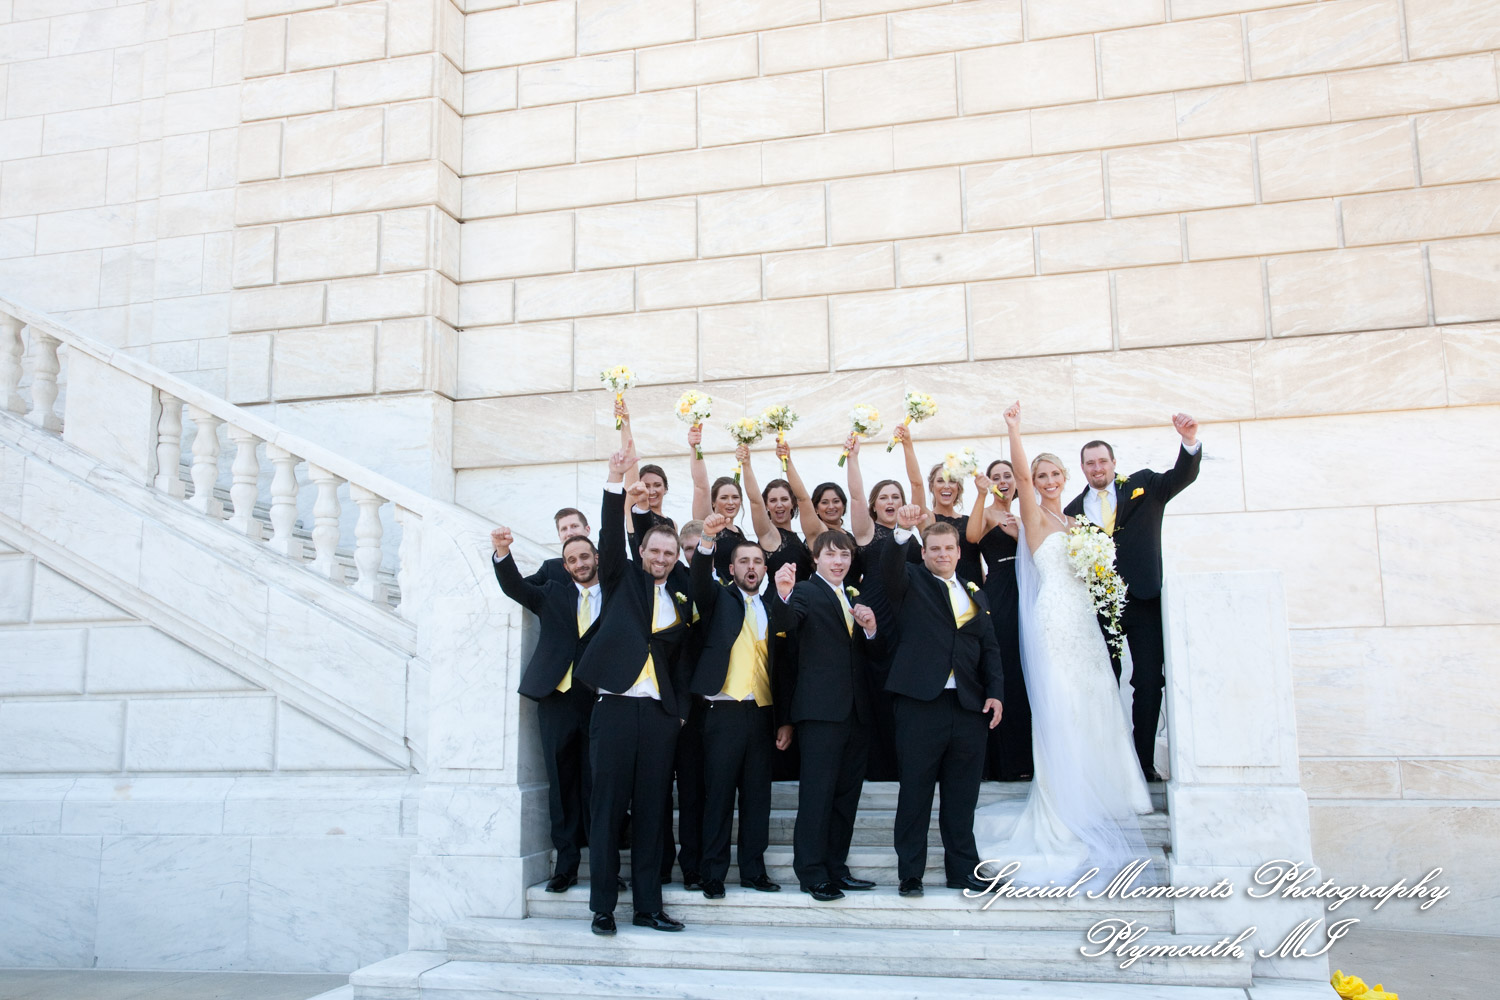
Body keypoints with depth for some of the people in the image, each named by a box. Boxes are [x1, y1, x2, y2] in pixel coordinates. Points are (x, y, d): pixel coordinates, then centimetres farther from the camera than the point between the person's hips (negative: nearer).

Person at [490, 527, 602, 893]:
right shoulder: (553, 594, 15)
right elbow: (515, 587, 1)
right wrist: (502, 551, -15)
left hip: (600, 702, -2)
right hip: (558, 699, 2)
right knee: (562, 784, 5)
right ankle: (566, 863, 13)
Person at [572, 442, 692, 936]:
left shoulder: (680, 602, 17)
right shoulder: (622, 579, 9)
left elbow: (678, 661, 18)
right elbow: (611, 536, -6)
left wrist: (682, 710, 6)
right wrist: (616, 483, -16)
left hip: (659, 714, 3)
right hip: (615, 706, -3)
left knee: (652, 811, 6)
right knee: (607, 807, 0)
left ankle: (648, 905, 14)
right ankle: (603, 906, 8)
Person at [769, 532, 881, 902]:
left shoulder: (855, 598, 19)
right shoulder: (806, 592, -2)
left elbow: (871, 651, 19)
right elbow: (787, 623, -23)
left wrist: (871, 629, -3)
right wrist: (783, 596, -44)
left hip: (857, 710, 7)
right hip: (821, 709, -7)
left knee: (847, 793, 11)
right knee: (817, 791, -4)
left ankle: (836, 867, 21)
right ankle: (811, 872, 3)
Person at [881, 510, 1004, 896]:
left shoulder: (974, 593, 19)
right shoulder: (910, 582, 6)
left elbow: (989, 648, 16)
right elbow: (889, 566, -16)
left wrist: (995, 691, 3)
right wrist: (902, 531, -35)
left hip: (969, 706, 4)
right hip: (920, 704, -4)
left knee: (962, 796, 11)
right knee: (915, 793, 2)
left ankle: (964, 870, 22)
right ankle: (910, 874, 10)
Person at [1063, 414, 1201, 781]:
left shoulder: (1142, 485, 7)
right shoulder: (1074, 510, 9)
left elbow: (1183, 475, -8)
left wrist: (1190, 441, -26)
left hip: (1143, 600, -1)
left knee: (1149, 682, 0)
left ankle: (1145, 761, 8)